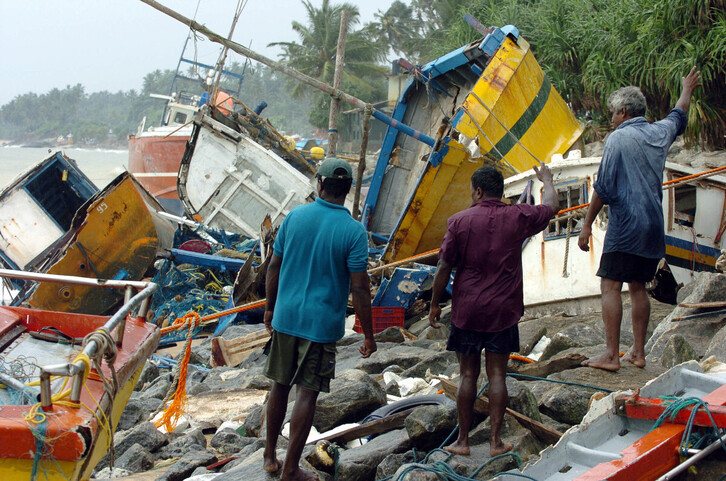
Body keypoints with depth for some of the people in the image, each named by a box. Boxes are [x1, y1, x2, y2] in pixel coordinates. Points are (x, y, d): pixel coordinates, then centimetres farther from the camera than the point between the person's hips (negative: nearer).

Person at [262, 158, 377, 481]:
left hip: (285, 317, 4)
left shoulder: (295, 216, -1)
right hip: (322, 323, -4)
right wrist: (368, 335, -4)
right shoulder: (354, 231, -12)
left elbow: (274, 266, 5)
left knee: (280, 385, 18)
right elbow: (359, 288, -13)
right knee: (307, 393, 3)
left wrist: (270, 307, 19)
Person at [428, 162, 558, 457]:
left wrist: (435, 304, 5)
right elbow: (552, 207, 16)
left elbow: (444, 267, -6)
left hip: (466, 311, -1)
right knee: (497, 374, 7)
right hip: (503, 311, 1)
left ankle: (462, 440, 14)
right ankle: (496, 441, 10)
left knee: (468, 374, 7)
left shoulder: (459, 221, -8)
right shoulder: (518, 217, -4)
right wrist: (547, 180, 35)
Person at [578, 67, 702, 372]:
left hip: (625, 226, -7)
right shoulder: (660, 133, 10)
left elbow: (603, 188, -11)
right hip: (654, 227, 8)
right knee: (638, 287, 14)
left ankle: (611, 355, -9)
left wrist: (587, 224, -6)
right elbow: (678, 117, 35)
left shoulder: (619, 138, -9)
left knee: (610, 287, -6)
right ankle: (638, 353, 16)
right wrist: (687, 90, 54)